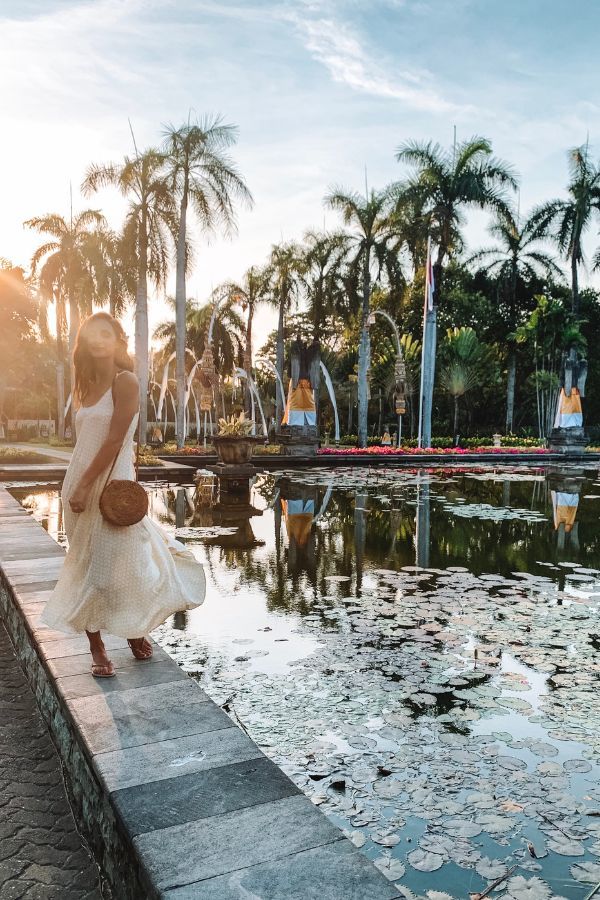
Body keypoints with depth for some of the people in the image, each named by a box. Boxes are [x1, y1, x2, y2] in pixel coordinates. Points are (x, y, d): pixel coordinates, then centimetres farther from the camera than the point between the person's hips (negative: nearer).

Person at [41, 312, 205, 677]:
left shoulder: (125, 381, -8)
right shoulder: (89, 386, 12)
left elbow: (115, 441, -15)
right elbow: (87, 441, 10)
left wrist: (85, 485, -17)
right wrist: (77, 486, 3)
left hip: (110, 483, -6)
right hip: (81, 484, 6)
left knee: (121, 561, 1)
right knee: (87, 565, 7)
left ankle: (135, 630, 26)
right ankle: (97, 648, 16)